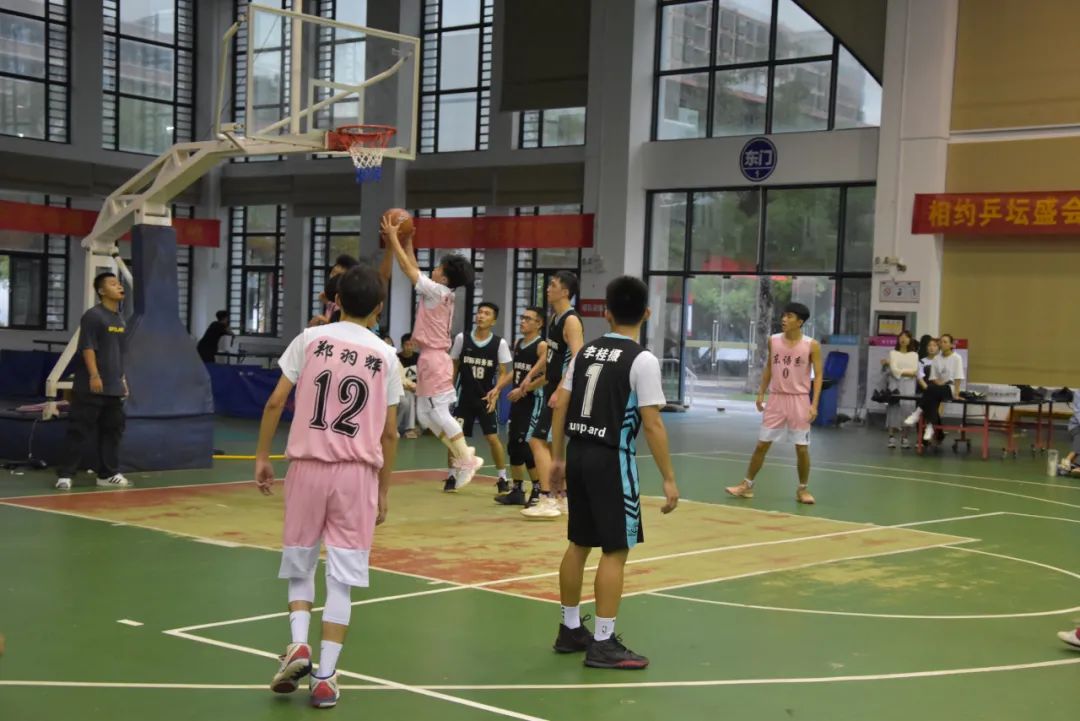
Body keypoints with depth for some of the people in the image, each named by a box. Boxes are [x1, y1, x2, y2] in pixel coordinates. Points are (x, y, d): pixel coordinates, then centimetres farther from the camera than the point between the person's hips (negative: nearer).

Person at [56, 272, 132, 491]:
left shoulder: (120, 319, 15)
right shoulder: (93, 315, -10)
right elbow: (87, 348, -16)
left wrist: (122, 378, 20)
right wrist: (94, 375, -22)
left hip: (114, 387, 8)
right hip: (90, 387, -8)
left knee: (112, 431, 10)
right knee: (79, 431, -5)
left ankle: (109, 474, 17)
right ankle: (64, 475, -1)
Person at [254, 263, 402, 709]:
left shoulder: (310, 339, 1)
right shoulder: (385, 356, 3)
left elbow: (275, 402, -2)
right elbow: (389, 432, 5)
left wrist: (262, 457, 8)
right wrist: (384, 489, 13)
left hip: (308, 465, 0)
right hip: (357, 473, 0)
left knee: (299, 564, 18)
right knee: (343, 577, 4)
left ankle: (298, 645, -1)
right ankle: (325, 677, 3)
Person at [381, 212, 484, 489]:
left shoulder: (437, 291, -12)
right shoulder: (442, 294, 12)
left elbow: (409, 269, -10)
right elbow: (414, 271, 24)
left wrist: (393, 238, -4)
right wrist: (406, 242, 23)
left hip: (434, 359, -9)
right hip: (431, 359, 9)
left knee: (440, 413, -7)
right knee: (425, 415, 11)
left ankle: (467, 460, -3)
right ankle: (464, 455, 12)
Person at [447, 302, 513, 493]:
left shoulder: (500, 343, -6)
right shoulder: (461, 338, -3)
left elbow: (504, 372, -3)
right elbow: (453, 366, 6)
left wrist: (496, 389, -20)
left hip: (486, 397, -1)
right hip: (464, 396, 1)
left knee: (493, 437, -5)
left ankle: (503, 478, 9)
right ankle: (452, 476, 13)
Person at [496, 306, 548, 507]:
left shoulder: (542, 346, -13)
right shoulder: (517, 344, 12)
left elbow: (548, 377, -20)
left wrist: (524, 389, -19)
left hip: (533, 400, -8)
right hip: (517, 400, 8)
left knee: (527, 445, -11)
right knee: (514, 445, 9)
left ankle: (538, 490, 0)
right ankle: (517, 490, 17)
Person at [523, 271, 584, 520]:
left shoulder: (571, 320, -16)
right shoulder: (556, 317, 13)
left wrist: (559, 391, -28)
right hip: (553, 389, 10)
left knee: (538, 441, -11)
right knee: (550, 444, 15)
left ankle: (547, 501, -10)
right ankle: (559, 497, 23)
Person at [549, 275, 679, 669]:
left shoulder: (586, 351, 8)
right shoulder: (642, 360, -11)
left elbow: (560, 405, 9)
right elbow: (652, 424, -15)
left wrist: (558, 458, 17)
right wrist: (668, 479, -10)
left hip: (579, 454, 7)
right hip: (612, 460, -7)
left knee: (579, 543, 16)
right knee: (615, 550, 0)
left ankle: (570, 629, 26)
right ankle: (603, 644, 2)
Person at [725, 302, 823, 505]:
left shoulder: (811, 345, -8)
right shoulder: (773, 341, 3)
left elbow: (818, 375, -6)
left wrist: (814, 404, -14)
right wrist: (761, 393, 8)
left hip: (799, 399, -3)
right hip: (776, 398, 3)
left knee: (802, 448, 1)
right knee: (762, 444, 4)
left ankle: (802, 489, 17)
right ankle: (747, 485, 13)